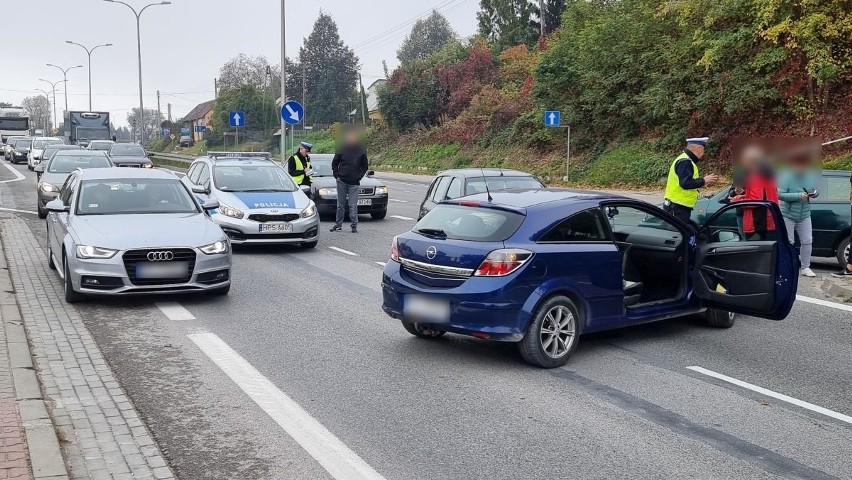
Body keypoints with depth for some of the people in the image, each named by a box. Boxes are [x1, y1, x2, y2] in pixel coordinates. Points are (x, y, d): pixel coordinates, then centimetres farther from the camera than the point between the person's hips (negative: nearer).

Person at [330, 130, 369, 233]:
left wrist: (359, 176, -2)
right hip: (342, 181, 1)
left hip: (354, 183, -1)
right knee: (340, 204, 8)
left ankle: (354, 226, 1)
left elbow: (364, 166, 10)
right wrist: (336, 175, 0)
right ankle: (338, 224, 18)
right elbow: (334, 163, 10)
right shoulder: (341, 148, 0)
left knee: (353, 205, -5)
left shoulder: (361, 150, 1)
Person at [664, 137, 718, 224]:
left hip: (681, 207, 11)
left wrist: (706, 181, 15)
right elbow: (685, 183, -26)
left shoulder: (686, 160, 17)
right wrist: (704, 181, -14)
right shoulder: (685, 162, -16)